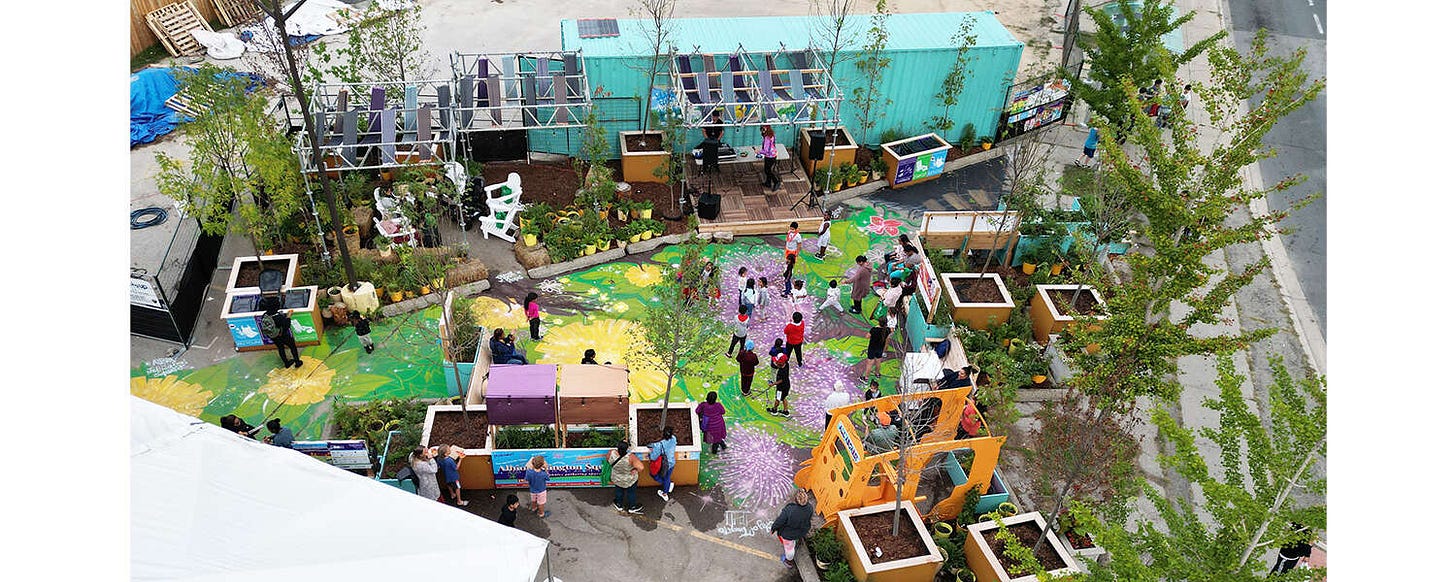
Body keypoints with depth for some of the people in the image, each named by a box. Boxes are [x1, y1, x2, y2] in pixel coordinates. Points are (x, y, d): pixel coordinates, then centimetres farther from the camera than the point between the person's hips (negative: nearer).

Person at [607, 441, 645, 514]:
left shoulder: (611, 454, -29)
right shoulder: (630, 457, -39)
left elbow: (607, 460, -5)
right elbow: (641, 468, -42)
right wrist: (635, 469, -21)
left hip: (616, 479, 3)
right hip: (629, 481, -3)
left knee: (619, 491, 32)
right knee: (631, 493, 27)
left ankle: (619, 505, 56)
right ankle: (632, 508, 50)